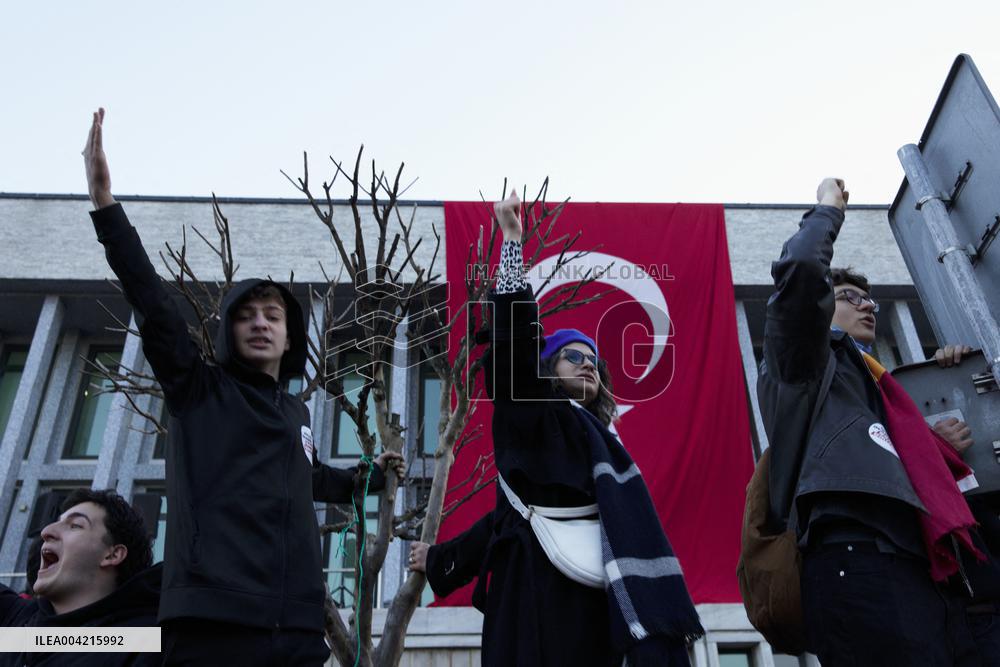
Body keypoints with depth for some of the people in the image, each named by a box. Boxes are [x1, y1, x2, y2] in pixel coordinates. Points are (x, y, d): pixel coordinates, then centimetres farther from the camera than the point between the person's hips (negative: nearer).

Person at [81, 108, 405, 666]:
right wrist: (105, 202, -16)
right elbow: (153, 304, -7)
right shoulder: (199, 389, 8)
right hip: (211, 622, -5)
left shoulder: (297, 412, 23)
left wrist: (372, 476, 33)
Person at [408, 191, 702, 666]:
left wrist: (442, 561, 23)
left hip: (590, 598, 7)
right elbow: (514, 335, -10)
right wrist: (511, 238, -9)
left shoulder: (593, 436, 24)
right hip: (538, 592, -6)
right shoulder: (533, 415, 6)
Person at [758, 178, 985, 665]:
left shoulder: (875, 390, 37)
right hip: (860, 559, -8)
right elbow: (799, 269, -4)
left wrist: (935, 445, 18)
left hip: (926, 569, 8)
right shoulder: (802, 361, 15)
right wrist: (829, 207, 14)